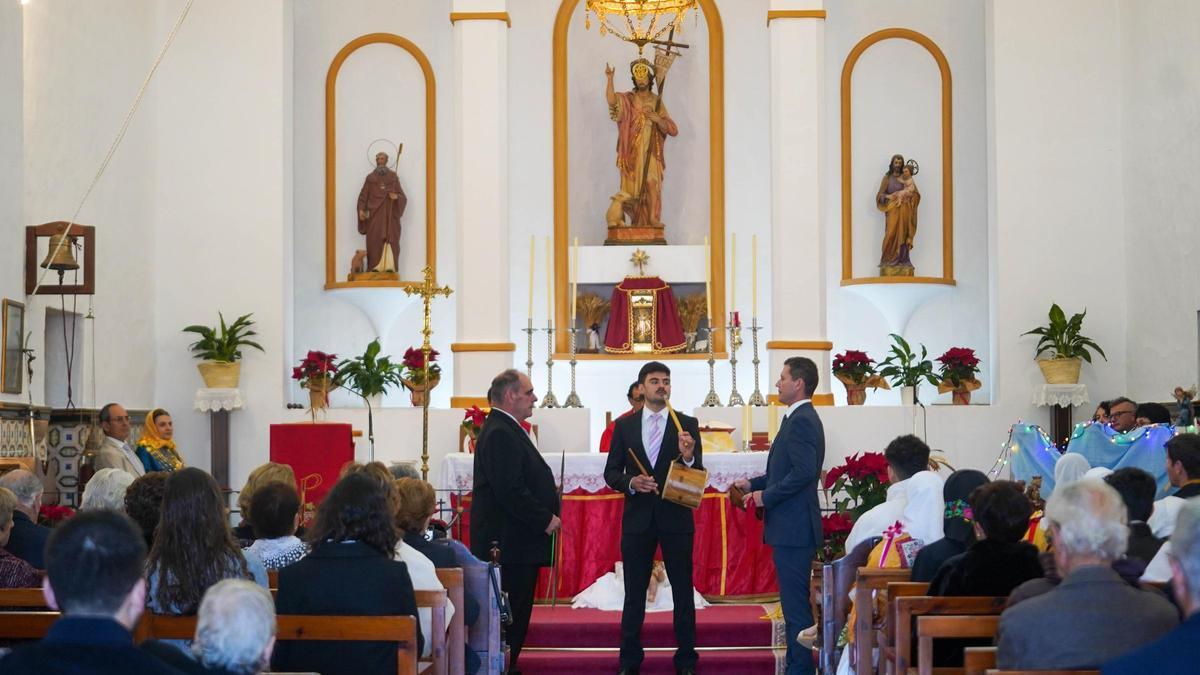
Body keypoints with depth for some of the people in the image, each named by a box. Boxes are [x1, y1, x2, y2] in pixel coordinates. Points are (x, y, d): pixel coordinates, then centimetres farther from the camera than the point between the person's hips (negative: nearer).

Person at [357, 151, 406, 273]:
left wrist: (396, 197, -13)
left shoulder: (393, 177, 12)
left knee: (390, 238, -11)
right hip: (375, 213, 0)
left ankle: (389, 266, -15)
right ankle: (375, 266, -15)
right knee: (375, 239, -11)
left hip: (390, 213, 0)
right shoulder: (370, 178, 12)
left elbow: (402, 197, 10)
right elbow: (363, 196, 6)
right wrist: (361, 210, -10)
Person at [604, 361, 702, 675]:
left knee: (683, 592, 4)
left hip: (676, 519, -1)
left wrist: (689, 457, -25)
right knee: (634, 593, 9)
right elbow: (611, 473, 5)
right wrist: (631, 482, -15)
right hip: (637, 519, 1)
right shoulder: (624, 425, 5)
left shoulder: (687, 424, 0)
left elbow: (698, 476, -4)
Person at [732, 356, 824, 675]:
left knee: (795, 602, -7)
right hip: (792, 528, 11)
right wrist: (754, 483, 14)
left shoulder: (801, 420, -16)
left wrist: (766, 496, -16)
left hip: (793, 528, -11)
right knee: (795, 601, 14)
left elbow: (804, 472, -25)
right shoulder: (801, 418, 17)